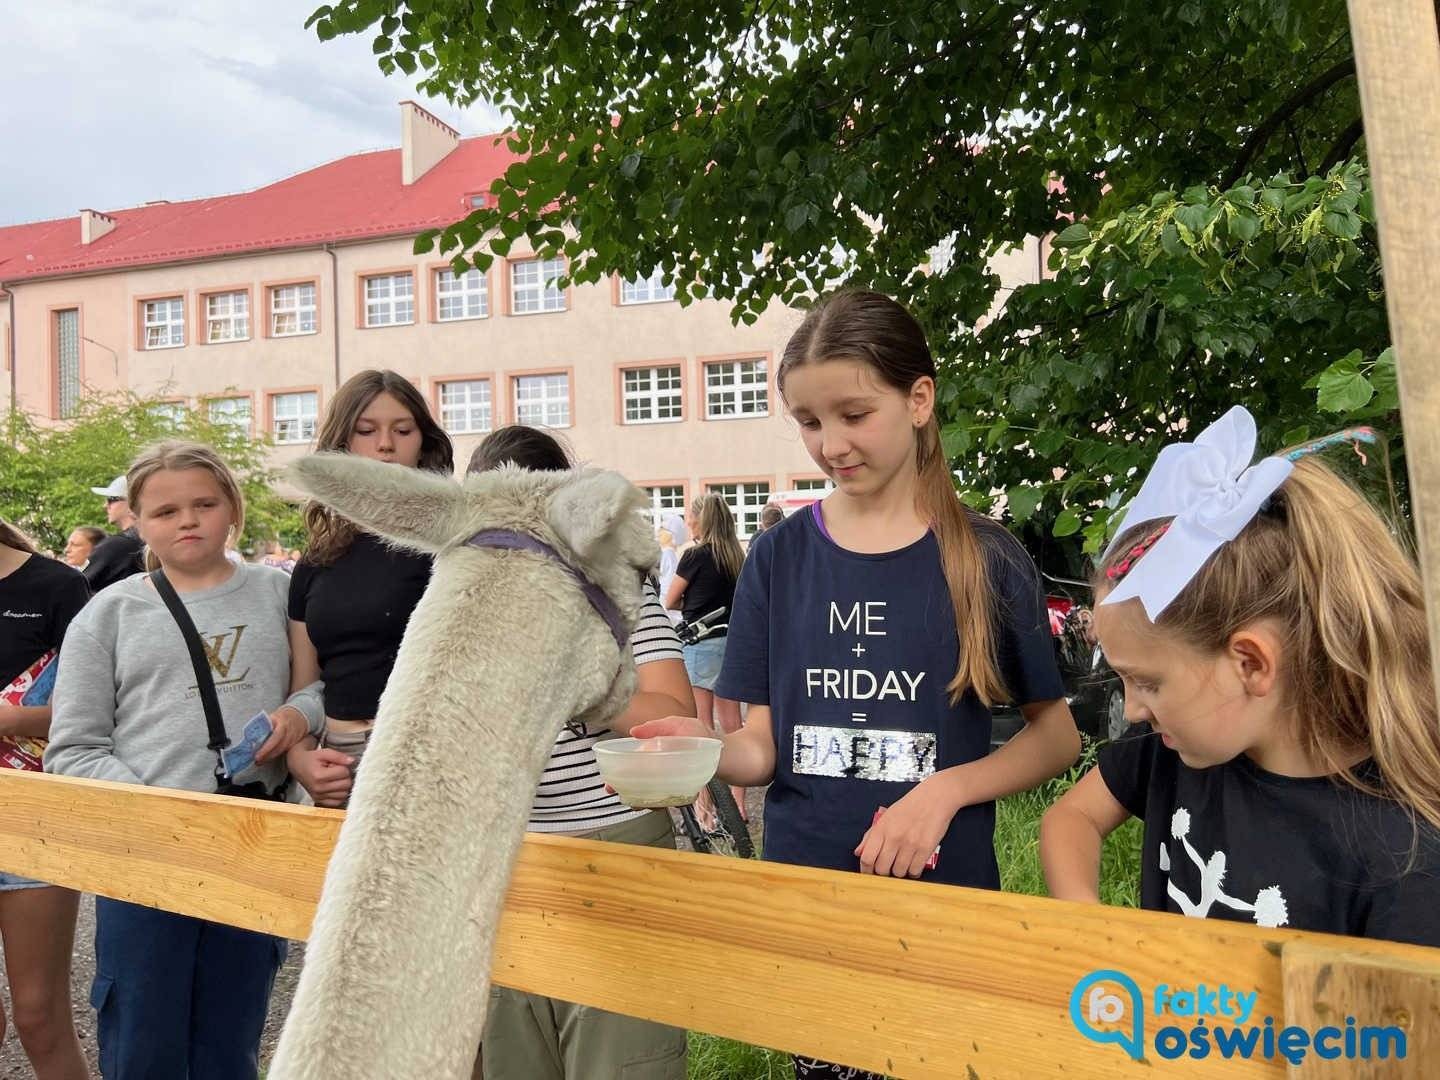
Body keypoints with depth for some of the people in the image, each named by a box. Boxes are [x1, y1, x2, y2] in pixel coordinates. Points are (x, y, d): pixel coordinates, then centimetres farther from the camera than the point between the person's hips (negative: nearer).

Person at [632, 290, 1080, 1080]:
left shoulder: (984, 558, -7)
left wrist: (948, 789, -17)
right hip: (801, 887, 2)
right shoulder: (780, 556, -3)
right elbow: (764, 744, -2)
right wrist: (709, 749, -23)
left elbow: (1056, 734, -1)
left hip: (943, 895, -1)